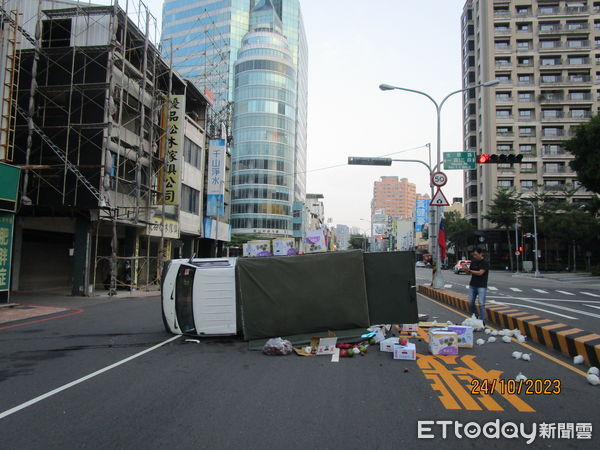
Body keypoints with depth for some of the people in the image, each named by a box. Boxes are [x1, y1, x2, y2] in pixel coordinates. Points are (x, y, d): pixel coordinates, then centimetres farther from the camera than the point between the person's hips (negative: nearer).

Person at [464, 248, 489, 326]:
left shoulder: (485, 263, -9)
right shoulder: (473, 262, 10)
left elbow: (480, 272, -20)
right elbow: (468, 272, 13)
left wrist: (470, 270, -12)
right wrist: (466, 269, -9)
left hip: (481, 286, -6)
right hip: (472, 285, 6)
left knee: (481, 304, -7)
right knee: (471, 303, 7)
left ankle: (482, 321, -1)